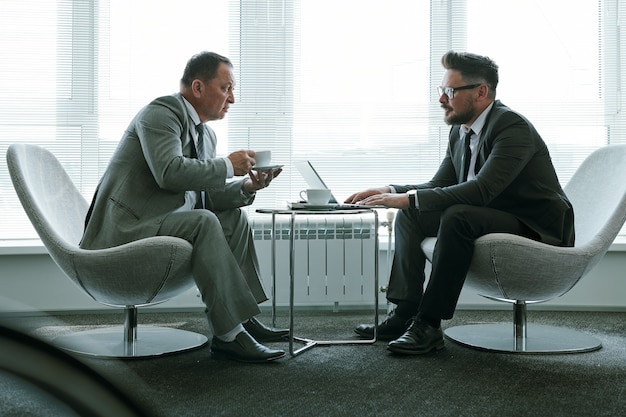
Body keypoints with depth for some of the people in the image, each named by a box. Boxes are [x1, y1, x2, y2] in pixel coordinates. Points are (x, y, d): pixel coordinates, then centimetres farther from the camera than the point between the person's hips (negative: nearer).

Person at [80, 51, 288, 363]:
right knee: (204, 223, -28)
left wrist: (246, 187, -3)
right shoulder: (160, 113, -11)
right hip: (123, 229, -10)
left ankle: (241, 318, 1)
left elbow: (205, 196, 14)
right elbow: (169, 172, -27)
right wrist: (227, 166, -19)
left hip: (153, 224, 10)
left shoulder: (205, 135, 17)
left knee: (234, 218, 4)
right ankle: (229, 335, -25)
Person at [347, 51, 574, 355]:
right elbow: (439, 186, 10)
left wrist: (410, 198, -32)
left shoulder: (513, 127, -20)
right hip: (493, 221, 9)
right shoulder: (460, 131, 7)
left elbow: (481, 190, -32)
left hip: (536, 231, -9)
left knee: (458, 216, -33)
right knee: (410, 215, 0)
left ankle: (429, 324, -25)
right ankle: (405, 314, -4)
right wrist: (391, 191, -7)